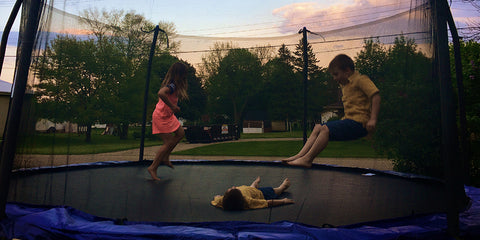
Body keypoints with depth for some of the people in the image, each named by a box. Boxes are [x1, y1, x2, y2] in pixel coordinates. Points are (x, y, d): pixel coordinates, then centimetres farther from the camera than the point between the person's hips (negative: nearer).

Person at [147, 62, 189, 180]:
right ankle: (153, 168, 5)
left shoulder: (171, 83, 7)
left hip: (168, 115, 10)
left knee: (180, 133, 14)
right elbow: (161, 93, -42)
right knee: (168, 143, -6)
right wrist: (172, 106, -32)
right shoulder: (172, 85, -23)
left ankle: (165, 158, 20)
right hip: (162, 116, -10)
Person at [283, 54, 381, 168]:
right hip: (349, 120, 9)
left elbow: (376, 96, -19)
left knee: (325, 129, -24)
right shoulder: (344, 84, 20)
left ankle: (307, 159, -23)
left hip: (358, 123, -9)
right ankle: (300, 155, -8)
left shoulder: (360, 79, -8)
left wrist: (372, 120, -26)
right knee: (317, 128, 1)